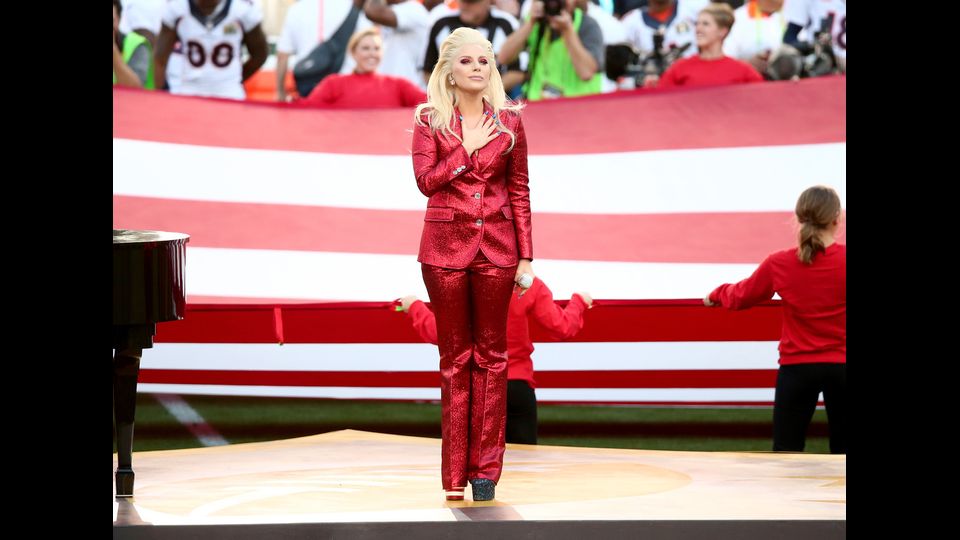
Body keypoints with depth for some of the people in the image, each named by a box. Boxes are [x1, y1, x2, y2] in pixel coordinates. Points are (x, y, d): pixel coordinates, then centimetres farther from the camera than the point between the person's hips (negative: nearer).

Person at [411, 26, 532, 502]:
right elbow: (426, 180, -9)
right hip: (446, 245, -1)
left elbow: (519, 191, 5)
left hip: (497, 246, 1)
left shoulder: (508, 120, 5)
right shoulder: (430, 119, 2)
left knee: (491, 354, 3)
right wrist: (468, 148, -11)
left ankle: (485, 470, 7)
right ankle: (454, 476, 8)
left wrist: (526, 257, 2)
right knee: (455, 356, 4)